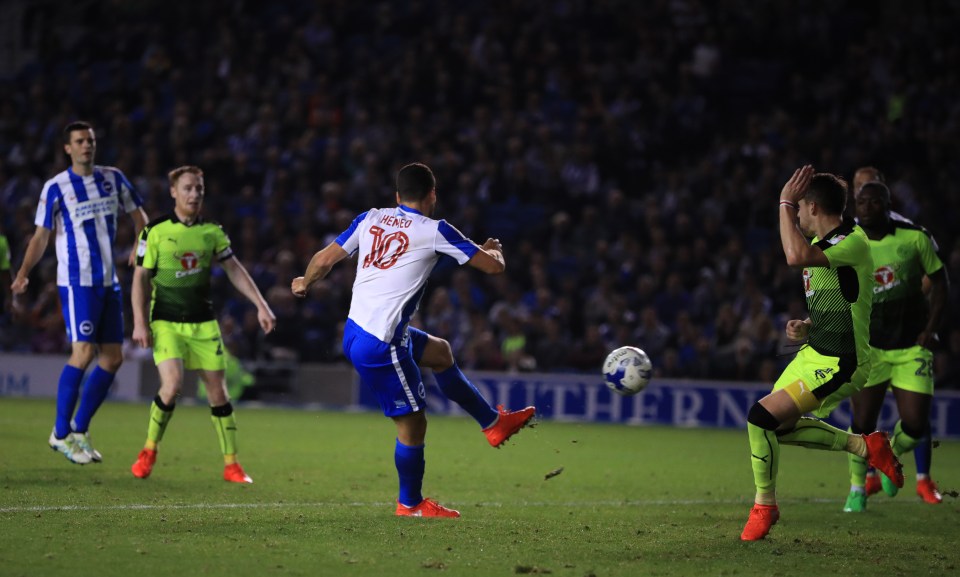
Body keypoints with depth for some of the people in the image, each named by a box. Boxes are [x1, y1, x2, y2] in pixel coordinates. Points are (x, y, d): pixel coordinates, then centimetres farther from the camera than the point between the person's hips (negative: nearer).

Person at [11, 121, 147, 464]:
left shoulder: (113, 178, 7)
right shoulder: (56, 188, -6)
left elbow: (137, 214, 18)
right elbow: (41, 236, -4)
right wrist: (23, 274, -14)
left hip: (109, 282, 6)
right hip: (76, 282, -6)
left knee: (113, 358, 4)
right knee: (83, 352, -16)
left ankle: (79, 430, 15)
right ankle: (61, 433, -6)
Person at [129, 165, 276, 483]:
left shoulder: (212, 232, 5)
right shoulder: (156, 231, -5)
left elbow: (234, 270, 9)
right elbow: (141, 277, -2)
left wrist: (261, 305, 0)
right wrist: (140, 323, -9)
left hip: (203, 324, 3)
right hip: (166, 322, -3)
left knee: (218, 391, 0)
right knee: (172, 385, -20)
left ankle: (231, 464, 9)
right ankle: (149, 450, 2)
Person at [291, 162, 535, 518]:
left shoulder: (371, 219, 7)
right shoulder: (434, 231, -7)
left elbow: (325, 258, 11)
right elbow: (493, 266, -2)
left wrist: (305, 282, 32)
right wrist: (494, 250, 22)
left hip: (356, 329, 8)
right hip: (379, 345, -8)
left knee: (440, 352, 27)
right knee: (412, 422, 5)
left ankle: (494, 422, 38)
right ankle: (411, 504, 20)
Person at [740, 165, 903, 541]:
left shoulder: (853, 243, -21)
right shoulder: (824, 243, 10)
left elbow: (797, 256, -40)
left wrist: (785, 203, -30)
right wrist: (806, 327, 6)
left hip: (838, 363, -11)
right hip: (815, 352, 11)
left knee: (763, 417, -18)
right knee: (779, 427, 18)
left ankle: (764, 506, 0)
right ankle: (865, 446, 26)